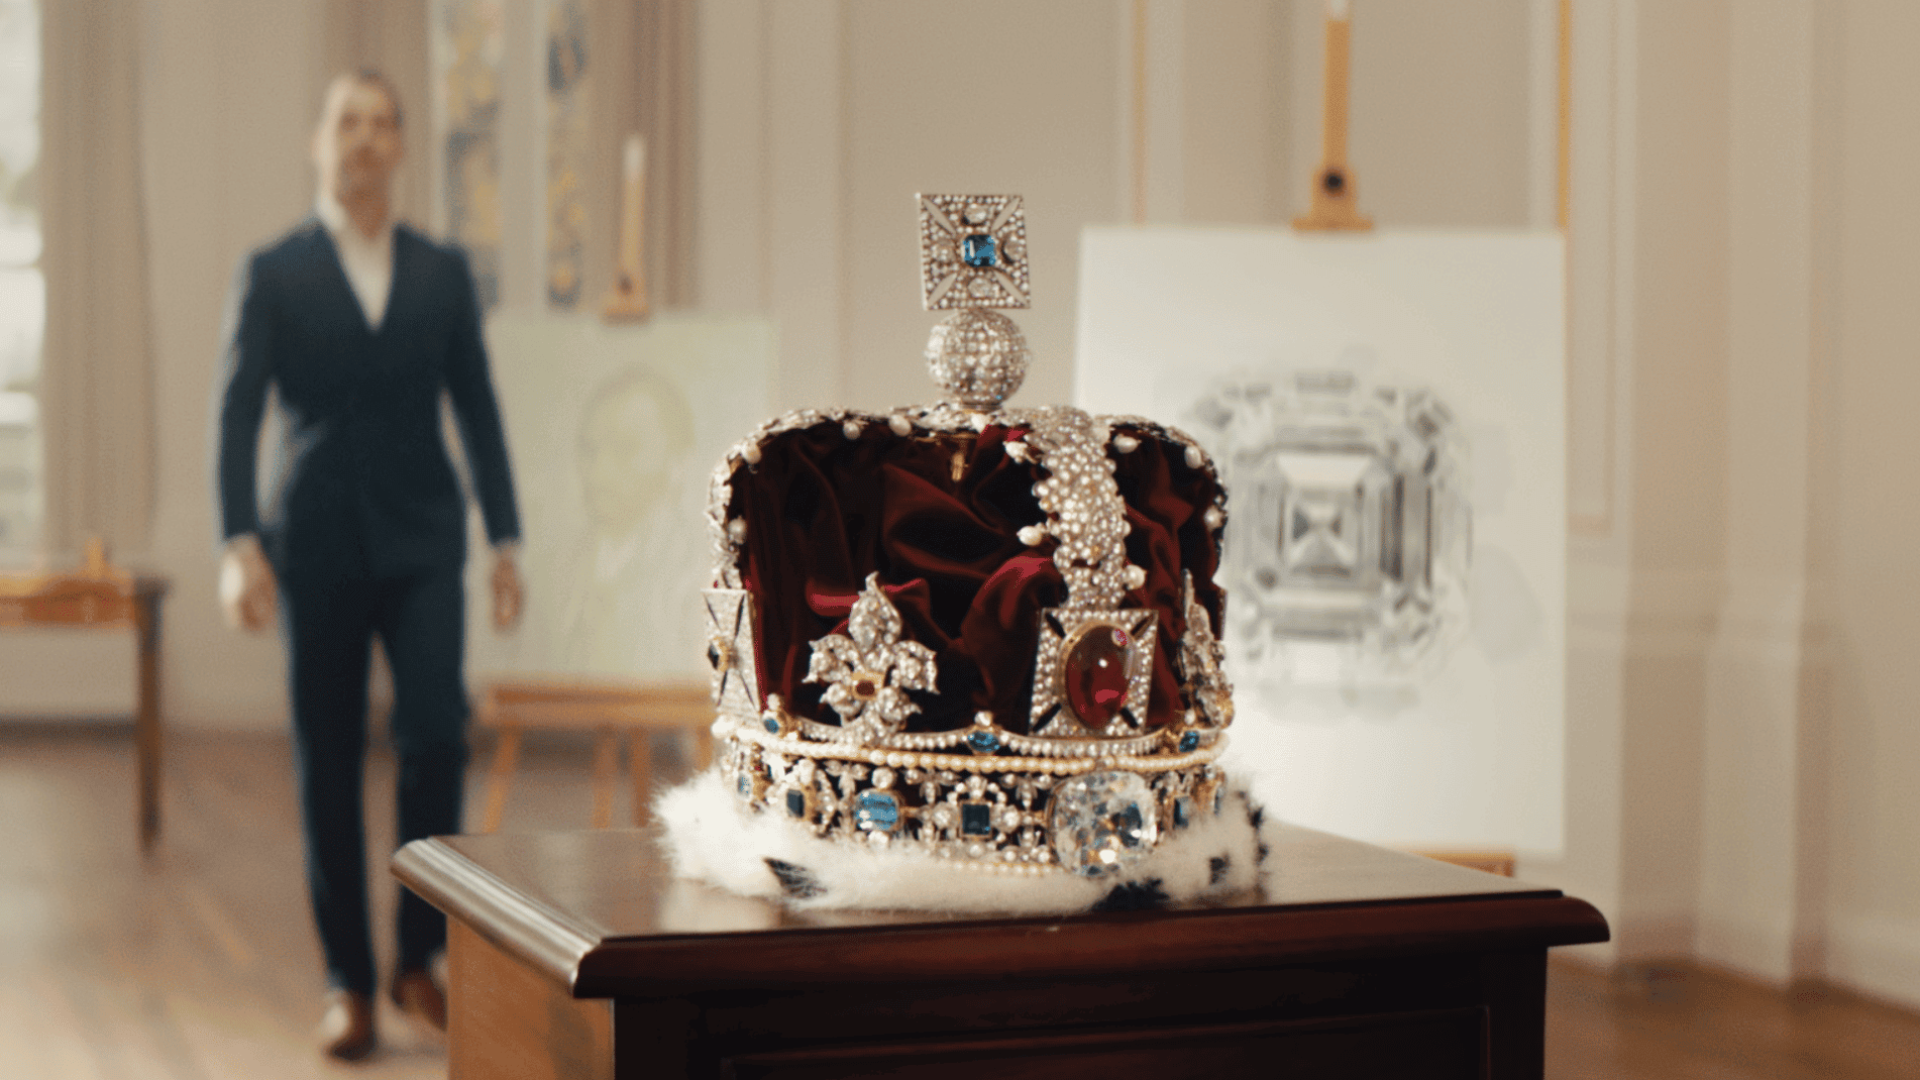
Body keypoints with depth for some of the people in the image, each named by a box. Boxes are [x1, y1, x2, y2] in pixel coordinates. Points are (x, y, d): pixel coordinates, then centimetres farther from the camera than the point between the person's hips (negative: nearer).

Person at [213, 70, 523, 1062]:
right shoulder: (270, 274, 2)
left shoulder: (445, 273, 9)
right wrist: (239, 545, -17)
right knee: (327, 767, 2)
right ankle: (347, 981, 13)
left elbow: (478, 412, 11)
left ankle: (418, 956, 2)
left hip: (422, 545, 1)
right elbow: (236, 416, -5)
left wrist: (505, 543, 6)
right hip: (316, 550, -1)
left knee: (435, 733, -14)